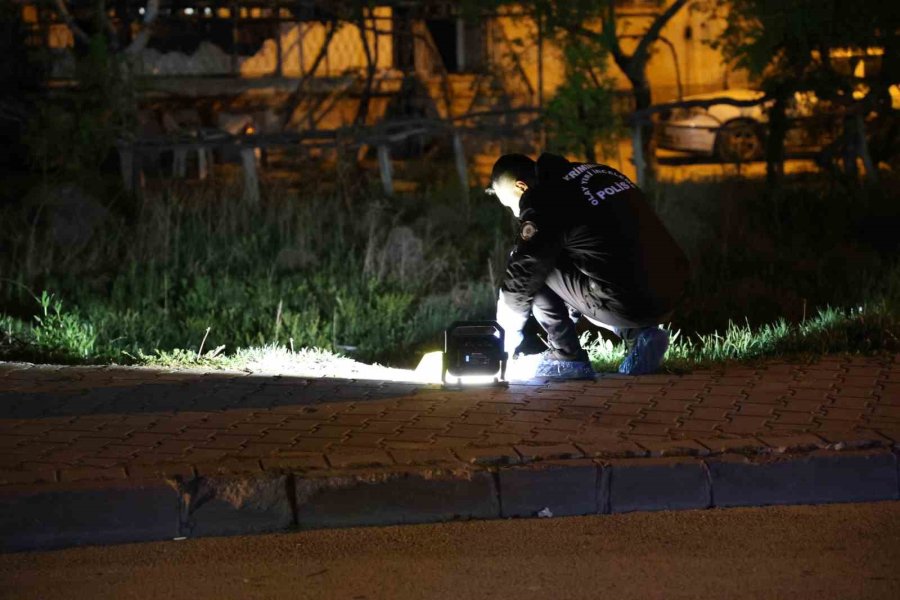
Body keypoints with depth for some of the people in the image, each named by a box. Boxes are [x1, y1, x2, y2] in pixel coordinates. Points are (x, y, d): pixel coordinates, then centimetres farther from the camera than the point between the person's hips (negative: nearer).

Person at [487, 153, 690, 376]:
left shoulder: (545, 201, -7)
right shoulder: (596, 172, 17)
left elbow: (521, 277, 0)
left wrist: (507, 338, 17)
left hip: (631, 304, -8)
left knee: (537, 266, 5)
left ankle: (568, 358, 9)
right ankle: (638, 335, 14)